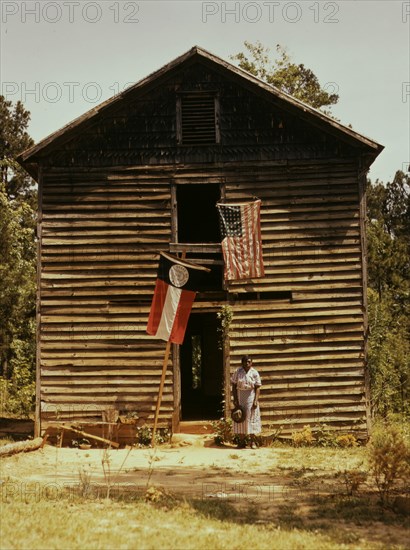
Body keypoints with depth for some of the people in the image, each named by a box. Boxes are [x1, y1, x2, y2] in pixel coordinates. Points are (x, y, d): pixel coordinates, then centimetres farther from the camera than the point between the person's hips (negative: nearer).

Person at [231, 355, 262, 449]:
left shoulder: (254, 373, -3)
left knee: (252, 418, 1)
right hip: (240, 397, 1)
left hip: (251, 397, -1)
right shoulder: (237, 372, -2)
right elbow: (234, 386, -1)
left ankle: (253, 441, 7)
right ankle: (241, 441, 11)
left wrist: (256, 400, -13)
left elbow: (257, 388, -4)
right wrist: (235, 399, -8)